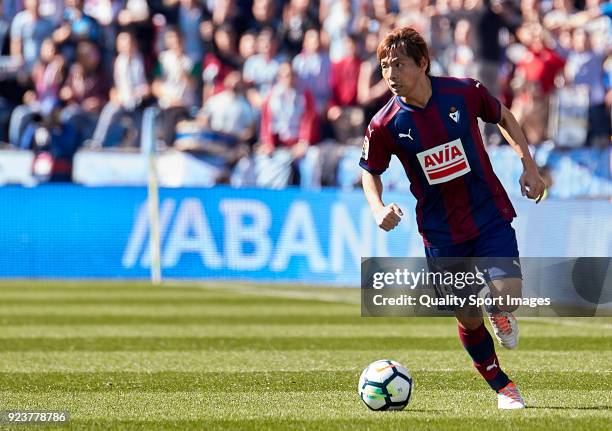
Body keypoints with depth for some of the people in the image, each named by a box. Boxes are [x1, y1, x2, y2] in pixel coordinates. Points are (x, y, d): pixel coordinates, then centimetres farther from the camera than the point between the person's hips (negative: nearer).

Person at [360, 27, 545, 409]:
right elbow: (371, 171, 5)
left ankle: (501, 314, 18)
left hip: (489, 215, 0)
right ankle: (503, 387, 27)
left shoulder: (464, 93, -12)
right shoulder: (385, 125, -13)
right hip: (441, 231, 1)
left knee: (508, 293, -20)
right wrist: (378, 208, -13)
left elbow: (504, 118, 8)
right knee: (468, 319, 3)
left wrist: (529, 165, 4)